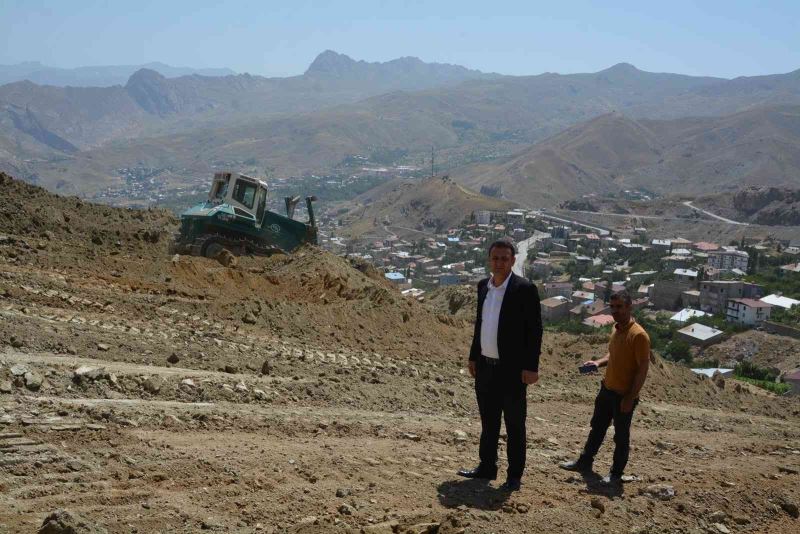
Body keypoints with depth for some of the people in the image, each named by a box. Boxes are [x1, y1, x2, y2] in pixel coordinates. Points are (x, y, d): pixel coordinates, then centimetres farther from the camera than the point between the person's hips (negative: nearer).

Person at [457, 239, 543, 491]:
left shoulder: (525, 289, -13)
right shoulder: (483, 286, 7)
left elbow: (534, 330, -13)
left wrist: (531, 366, -16)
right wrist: (473, 357, 14)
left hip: (512, 369, -6)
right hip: (485, 366, 6)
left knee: (514, 425, 5)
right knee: (488, 421, 17)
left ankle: (514, 475, 16)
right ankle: (487, 468, 30)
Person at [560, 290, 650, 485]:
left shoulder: (638, 335, -21)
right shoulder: (616, 329, 5)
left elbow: (643, 369, -20)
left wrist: (630, 398, -20)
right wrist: (598, 363, 0)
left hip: (623, 396, -8)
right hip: (607, 390, 8)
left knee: (621, 436, 8)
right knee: (597, 428, 19)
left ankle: (617, 473, 22)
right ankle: (585, 462, 34)